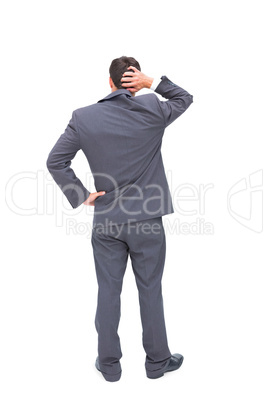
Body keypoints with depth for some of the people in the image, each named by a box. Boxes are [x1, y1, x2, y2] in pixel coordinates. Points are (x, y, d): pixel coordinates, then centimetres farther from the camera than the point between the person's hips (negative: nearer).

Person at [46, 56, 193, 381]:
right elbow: (185, 98, 13)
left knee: (108, 292, 12)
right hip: (147, 220, -1)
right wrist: (153, 82, 1)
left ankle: (109, 363, 27)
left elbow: (55, 161, -3)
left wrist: (81, 196, 2)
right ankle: (157, 360, 28)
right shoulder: (152, 110, -7)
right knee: (150, 290, 12)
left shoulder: (83, 117, -4)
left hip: (105, 220, 1)